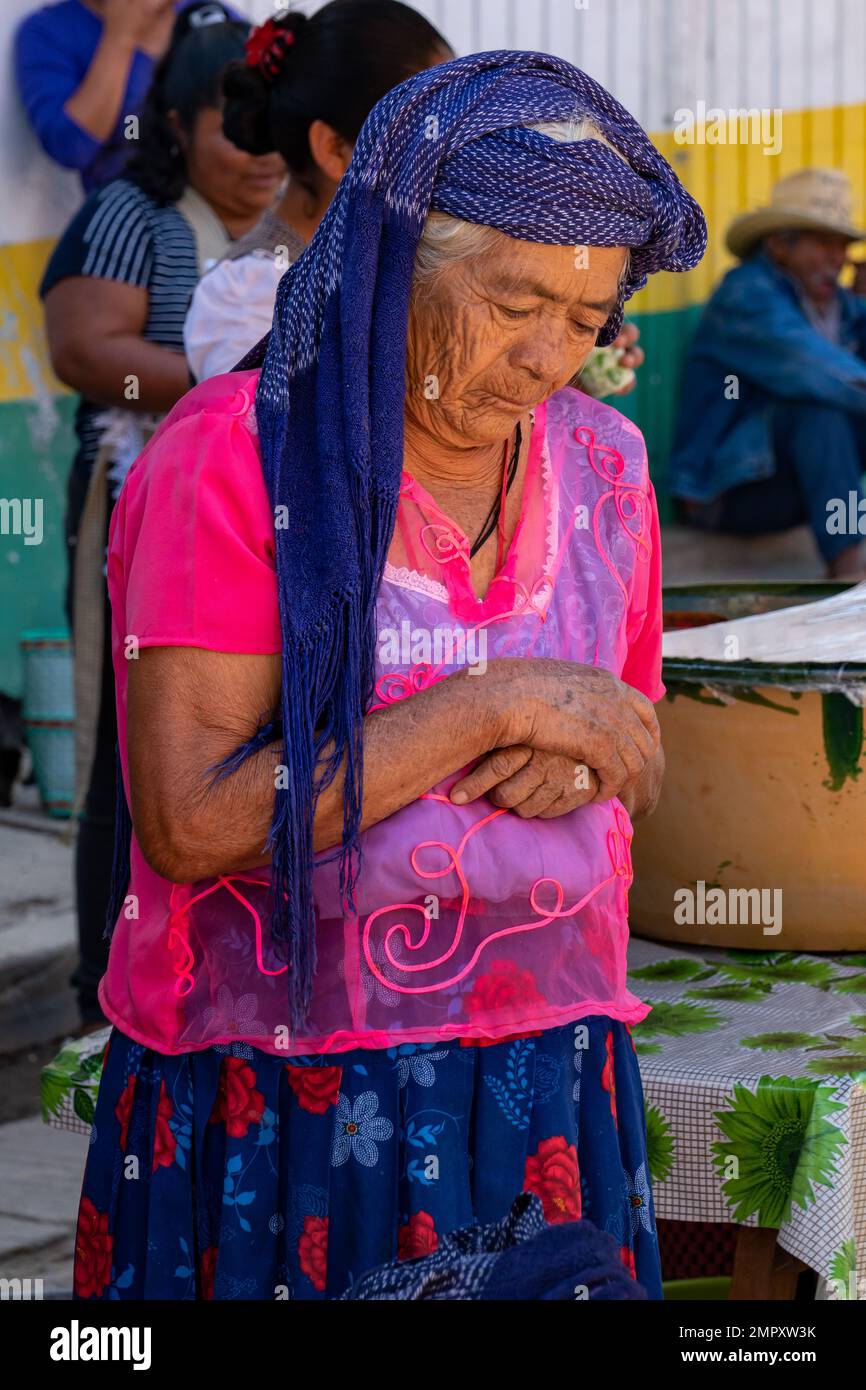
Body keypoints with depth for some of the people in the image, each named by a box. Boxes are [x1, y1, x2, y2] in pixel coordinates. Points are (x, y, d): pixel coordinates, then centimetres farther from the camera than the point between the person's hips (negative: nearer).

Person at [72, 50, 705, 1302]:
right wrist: (491, 705, -19)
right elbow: (189, 821, -20)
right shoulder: (234, 458, -11)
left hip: (544, 1089, 5)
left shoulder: (602, 465, 6)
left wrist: (576, 762, -7)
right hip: (278, 1110, -4)